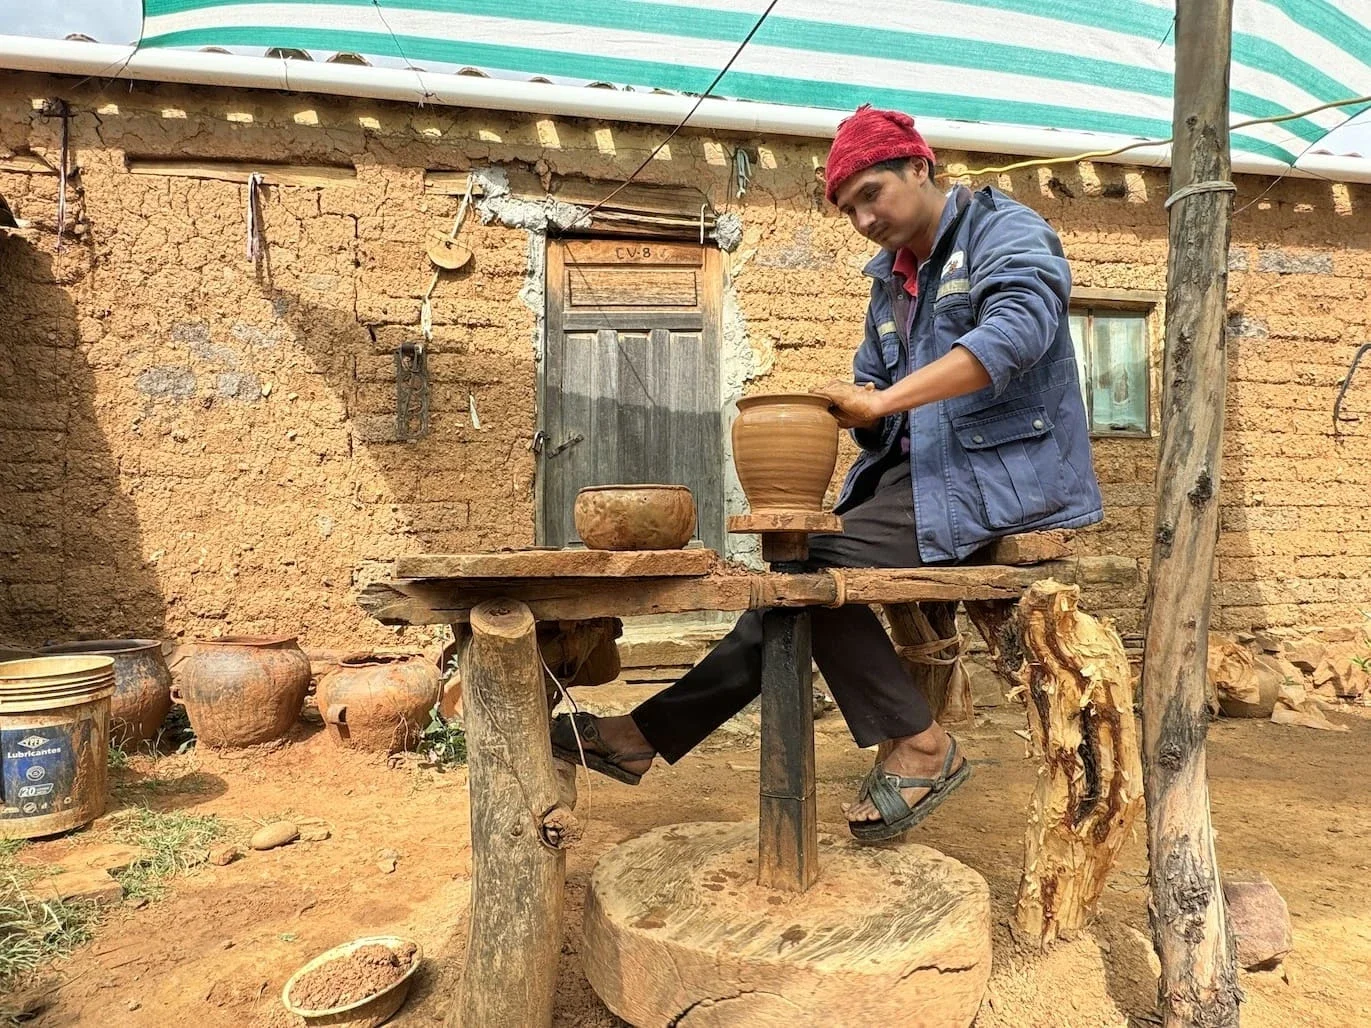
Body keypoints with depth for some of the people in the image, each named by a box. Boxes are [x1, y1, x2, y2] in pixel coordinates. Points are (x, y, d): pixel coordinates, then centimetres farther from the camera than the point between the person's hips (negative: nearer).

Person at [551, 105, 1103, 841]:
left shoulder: (1005, 230, -3)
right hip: (921, 473, 7)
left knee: (818, 566, -20)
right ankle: (652, 733, -1)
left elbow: (1017, 329, -24)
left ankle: (916, 744, -7)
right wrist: (845, 408, -9)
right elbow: (872, 388, 17)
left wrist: (882, 402, -27)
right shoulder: (892, 280, 20)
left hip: (1001, 473, -7)